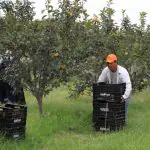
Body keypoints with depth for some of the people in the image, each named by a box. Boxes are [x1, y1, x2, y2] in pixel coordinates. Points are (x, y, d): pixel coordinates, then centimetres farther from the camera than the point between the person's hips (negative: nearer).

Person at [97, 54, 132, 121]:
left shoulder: (123, 71, -29)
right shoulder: (106, 70, -16)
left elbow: (128, 85, -37)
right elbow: (99, 82, -7)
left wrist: (125, 96, -51)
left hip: (122, 94, -4)